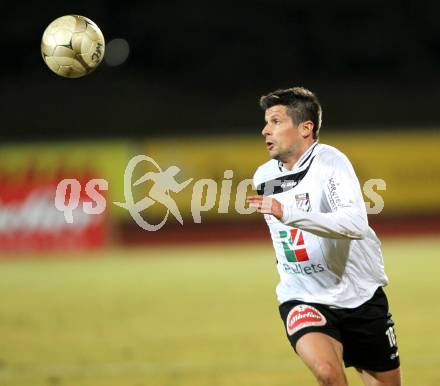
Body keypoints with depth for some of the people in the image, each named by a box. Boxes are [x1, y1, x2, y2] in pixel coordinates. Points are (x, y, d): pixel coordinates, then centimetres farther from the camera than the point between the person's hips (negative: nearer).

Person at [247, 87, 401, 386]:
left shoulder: (330, 162, -17)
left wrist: (288, 214, -43)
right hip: (303, 301, 2)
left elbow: (356, 224, -35)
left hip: (360, 297, -2)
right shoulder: (264, 177, 1)